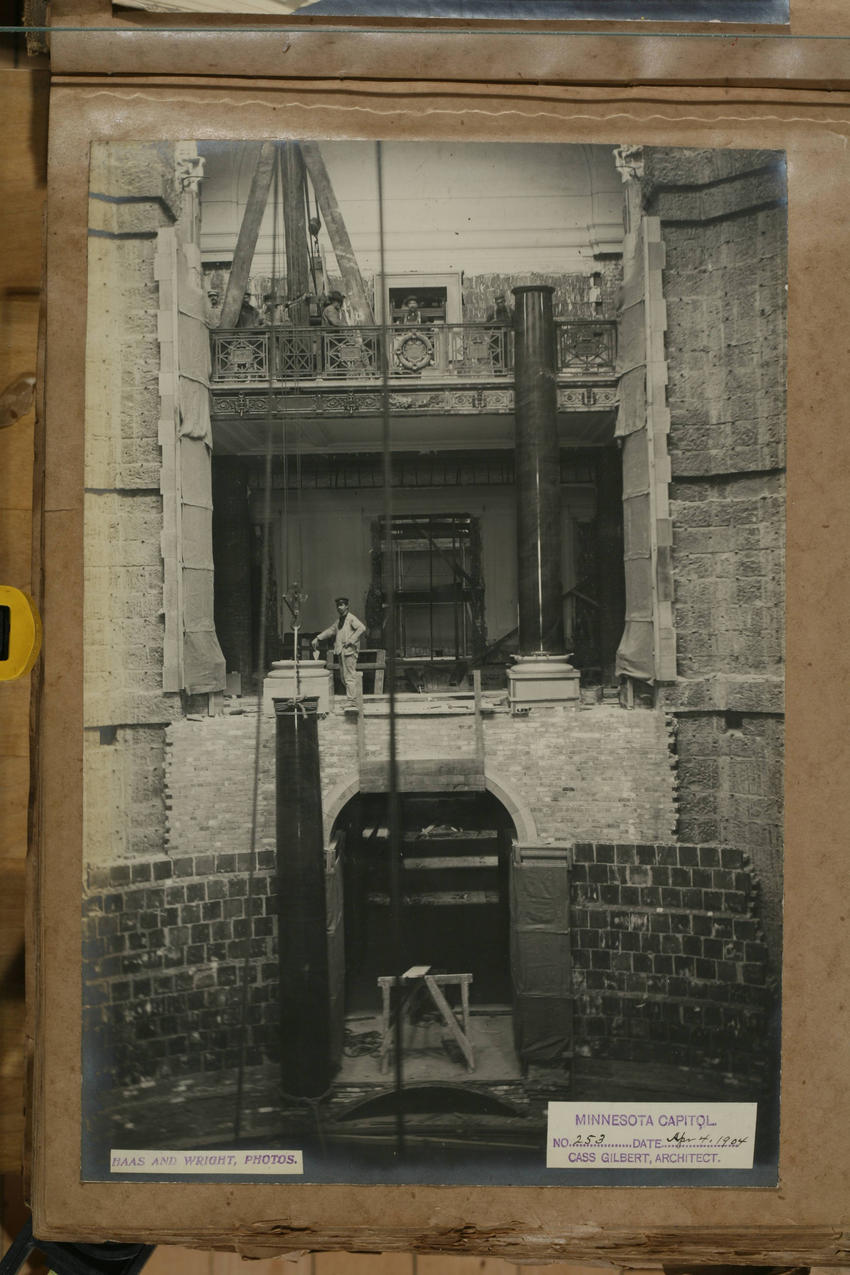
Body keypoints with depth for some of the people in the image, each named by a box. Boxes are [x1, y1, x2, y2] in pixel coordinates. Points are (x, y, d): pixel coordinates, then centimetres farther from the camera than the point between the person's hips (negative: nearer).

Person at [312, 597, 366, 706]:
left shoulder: (351, 618, -7)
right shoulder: (339, 620, 19)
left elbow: (362, 628, -20)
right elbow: (331, 630, 26)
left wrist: (351, 641, -22)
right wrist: (318, 638, 17)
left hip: (350, 651, -9)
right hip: (341, 652, 9)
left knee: (350, 676, -10)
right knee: (344, 677, 11)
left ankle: (352, 701, -9)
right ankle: (351, 699, 19)